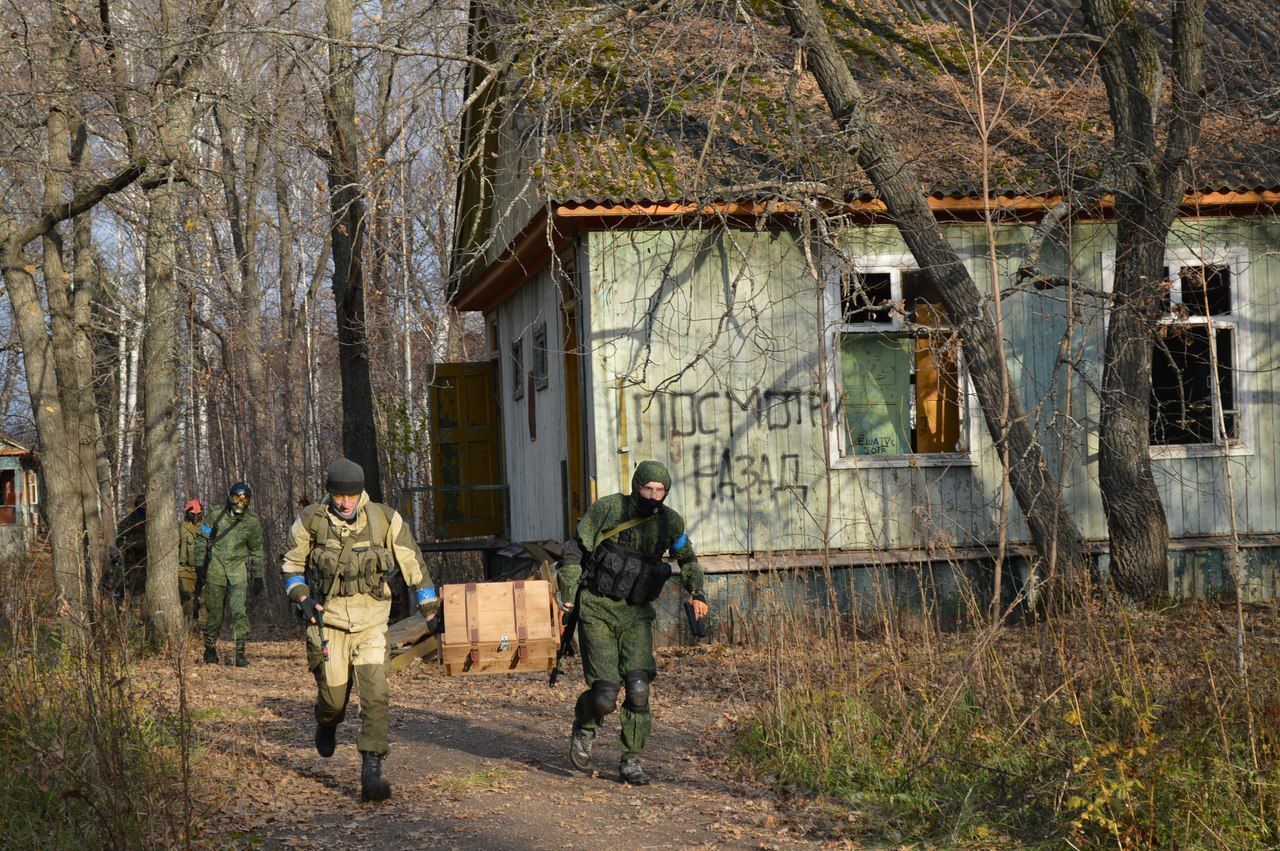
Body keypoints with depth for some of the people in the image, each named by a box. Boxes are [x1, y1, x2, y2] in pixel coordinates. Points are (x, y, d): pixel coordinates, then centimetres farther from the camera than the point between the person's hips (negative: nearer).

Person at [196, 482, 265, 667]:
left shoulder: (252, 522, 3)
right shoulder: (216, 515, -1)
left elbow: (256, 551, 12)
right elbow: (201, 539, 5)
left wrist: (258, 577, 12)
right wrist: (200, 565, -2)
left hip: (238, 570, 0)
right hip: (215, 569, 0)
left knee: (238, 611, -12)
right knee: (214, 612, 5)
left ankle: (240, 651, -8)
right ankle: (210, 648, 22)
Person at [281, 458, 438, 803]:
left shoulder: (383, 519, -4)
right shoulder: (312, 520, -5)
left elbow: (410, 556, 9)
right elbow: (292, 564, 8)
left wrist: (426, 595, 16)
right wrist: (303, 597, -7)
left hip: (371, 621, 0)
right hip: (329, 617, 0)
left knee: (375, 695, -13)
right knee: (334, 695, 2)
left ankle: (371, 775, -13)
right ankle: (326, 725, 41)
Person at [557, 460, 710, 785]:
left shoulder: (670, 522, 1)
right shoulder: (607, 510, -11)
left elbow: (687, 560, 18)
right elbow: (576, 549, -4)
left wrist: (697, 593, 2)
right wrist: (568, 594, -11)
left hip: (636, 614, 3)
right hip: (597, 609, -3)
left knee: (638, 689, -11)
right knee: (604, 695, -11)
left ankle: (631, 761, 4)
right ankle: (584, 727, 23)